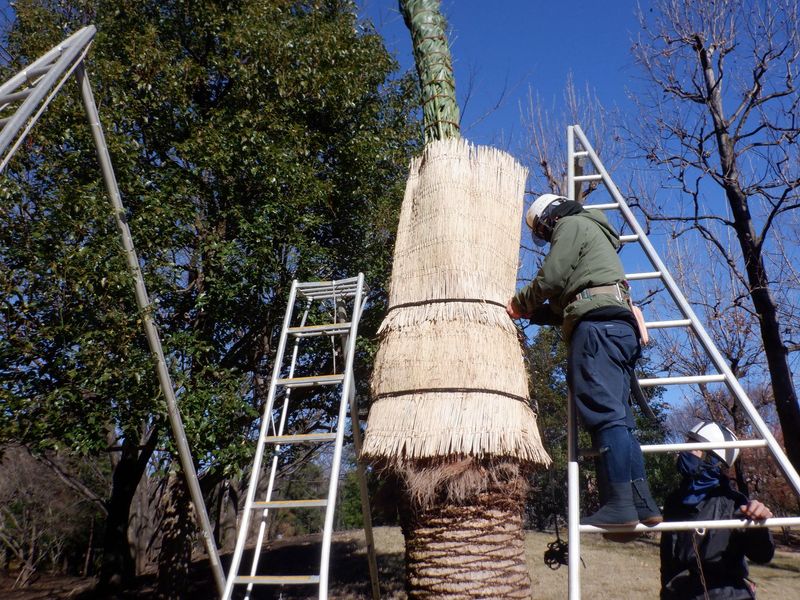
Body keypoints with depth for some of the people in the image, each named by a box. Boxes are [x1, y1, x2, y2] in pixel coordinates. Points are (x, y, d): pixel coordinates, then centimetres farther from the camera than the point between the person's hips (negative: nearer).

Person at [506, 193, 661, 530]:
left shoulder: (572, 224, 8)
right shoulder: (593, 233, 37)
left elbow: (550, 278, -6)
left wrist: (520, 303, 11)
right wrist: (531, 313, 26)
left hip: (598, 320, -10)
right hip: (621, 326, 10)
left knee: (604, 412, -16)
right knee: (617, 417, 3)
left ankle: (619, 505, -20)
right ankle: (641, 503, -1)